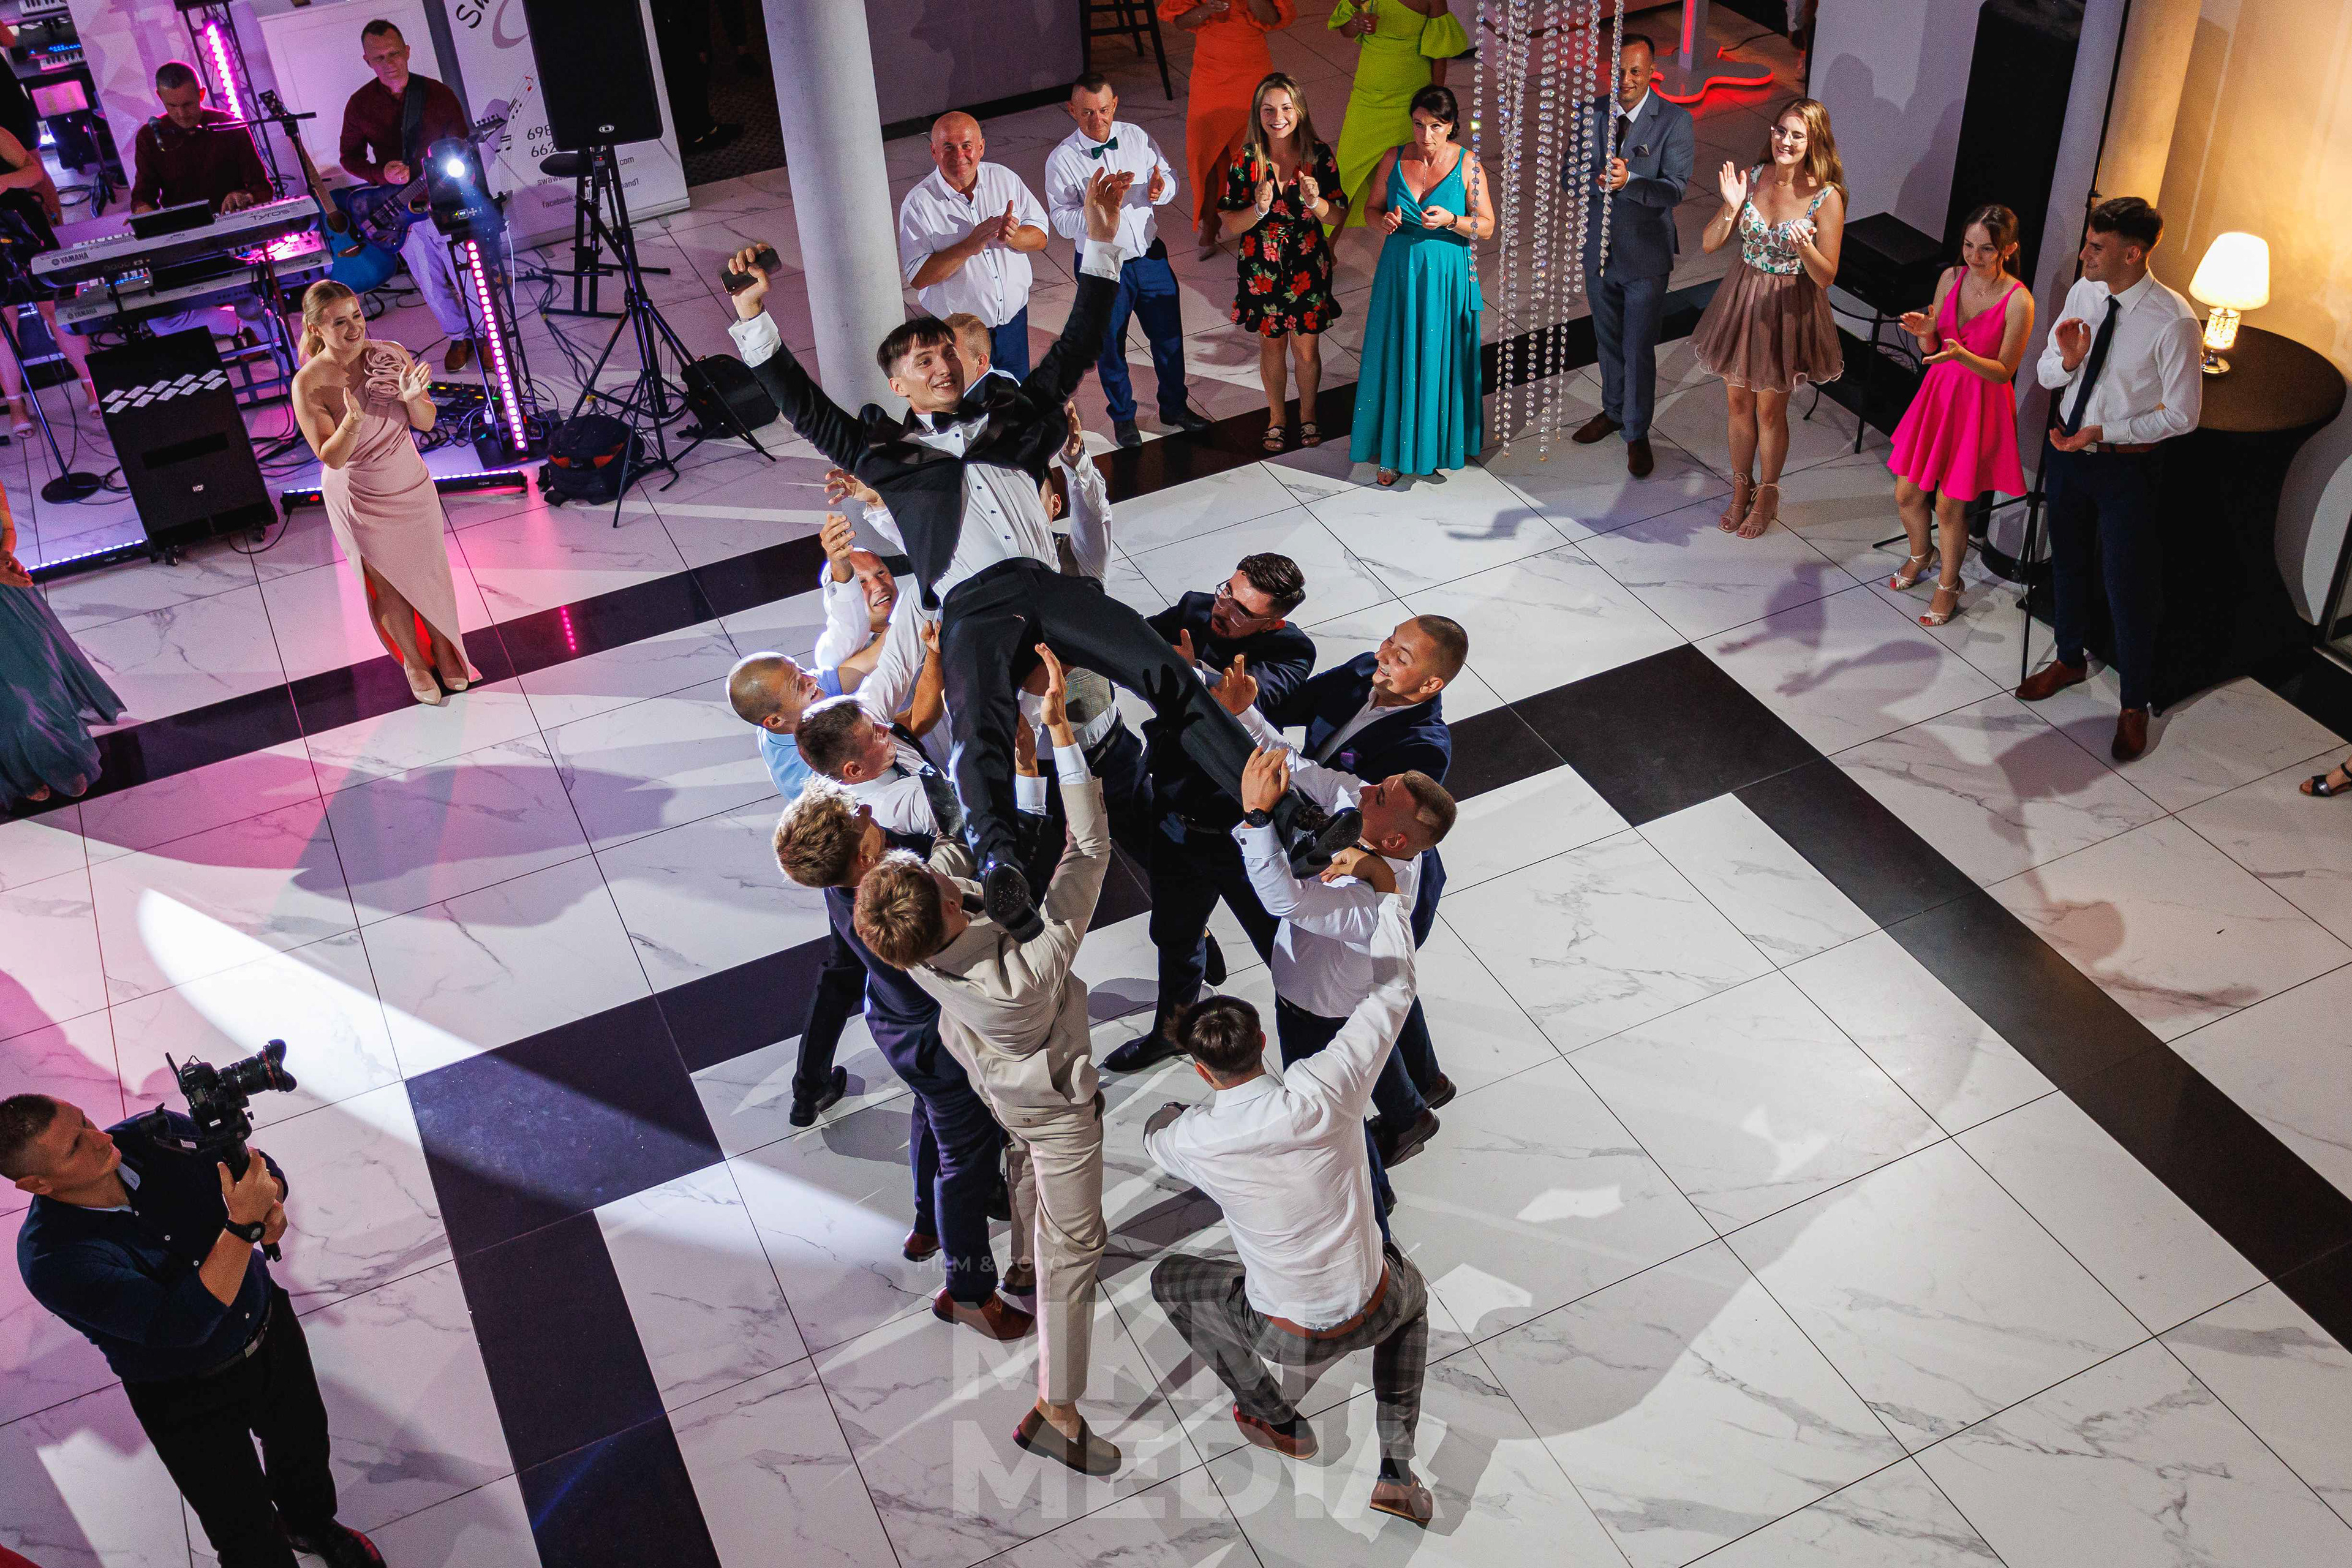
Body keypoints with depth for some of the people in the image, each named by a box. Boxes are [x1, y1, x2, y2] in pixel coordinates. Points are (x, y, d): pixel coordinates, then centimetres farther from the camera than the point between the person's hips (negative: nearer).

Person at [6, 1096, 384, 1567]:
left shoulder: (156, 1135, -19)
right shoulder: (53, 1259, -33)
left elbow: (258, 1166, -4)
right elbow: (183, 1325, -39)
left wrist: (269, 1204, -27)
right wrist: (243, 1224, -45)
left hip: (272, 1330, 5)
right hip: (191, 1396, -5)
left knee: (304, 1444, 31)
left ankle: (313, 1525, 62)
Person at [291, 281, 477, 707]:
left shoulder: (392, 355, -15)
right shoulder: (309, 384, -24)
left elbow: (426, 422, -9)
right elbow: (331, 458, -22)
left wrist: (412, 397, -31)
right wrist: (353, 421, -41)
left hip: (412, 485, 3)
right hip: (359, 500, -3)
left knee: (431, 572, 18)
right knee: (389, 586, 15)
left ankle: (443, 649, 44)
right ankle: (413, 660, 40)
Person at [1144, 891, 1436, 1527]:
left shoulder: (1196, 1142, -21)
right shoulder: (1323, 1092, -23)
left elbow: (1155, 1134, 8)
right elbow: (1393, 989, -9)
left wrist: (1181, 1102, 28)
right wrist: (1386, 889, 2)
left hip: (1289, 1335, -1)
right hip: (1371, 1313, 1)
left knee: (1170, 1279, 25)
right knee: (1410, 1291, 38)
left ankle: (1277, 1421, 33)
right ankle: (1397, 1469, 25)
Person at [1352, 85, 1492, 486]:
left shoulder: (1467, 165, -8)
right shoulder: (1394, 159, -2)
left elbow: (1487, 227, -5)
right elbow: (1373, 208, 8)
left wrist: (1451, 221, -23)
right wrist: (1383, 222, -15)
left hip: (1446, 277, -2)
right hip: (1400, 273, 2)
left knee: (1440, 360, 6)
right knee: (1396, 359, 7)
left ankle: (1438, 445, 25)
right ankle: (1395, 451, 21)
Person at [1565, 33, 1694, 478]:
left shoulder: (1674, 121, -14)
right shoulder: (1591, 114, -1)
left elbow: (1674, 189, -21)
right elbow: (1568, 174, -2)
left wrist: (1628, 181, -39)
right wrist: (1595, 180, -26)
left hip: (1645, 254, -4)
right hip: (1598, 246, 4)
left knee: (1639, 349, 3)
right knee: (1608, 340, 21)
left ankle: (1637, 434, 19)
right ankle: (1613, 411, 42)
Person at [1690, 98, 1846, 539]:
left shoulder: (1827, 197, -17)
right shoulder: (1750, 179, -9)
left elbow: (1826, 276, -14)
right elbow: (1710, 244, -6)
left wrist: (1804, 245, -33)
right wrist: (1731, 208, -24)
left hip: (1787, 309, -3)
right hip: (1742, 299, 3)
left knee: (1770, 410, 11)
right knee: (1739, 403, 15)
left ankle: (1766, 497, 33)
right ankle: (1741, 491, 36)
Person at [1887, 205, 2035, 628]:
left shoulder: (2018, 302, -19)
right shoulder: (1952, 278, -3)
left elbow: (2004, 372, -16)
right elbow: (1931, 348, 4)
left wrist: (1961, 354, -33)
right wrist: (1924, 332, -19)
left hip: (1980, 405, -5)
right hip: (1939, 390, 5)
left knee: (1950, 505, 4)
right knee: (1907, 494, 12)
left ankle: (1948, 585, 28)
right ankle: (1920, 556, 44)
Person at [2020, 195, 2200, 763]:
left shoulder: (2174, 322, -23)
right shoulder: (2082, 293, -6)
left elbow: (2182, 414, -17)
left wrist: (2102, 432, -21)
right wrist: (2065, 359, -19)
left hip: (2124, 465, -6)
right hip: (2065, 444, 6)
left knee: (2128, 586, 6)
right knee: (2067, 561, 24)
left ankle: (2134, 704, 25)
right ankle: (2070, 659, 48)